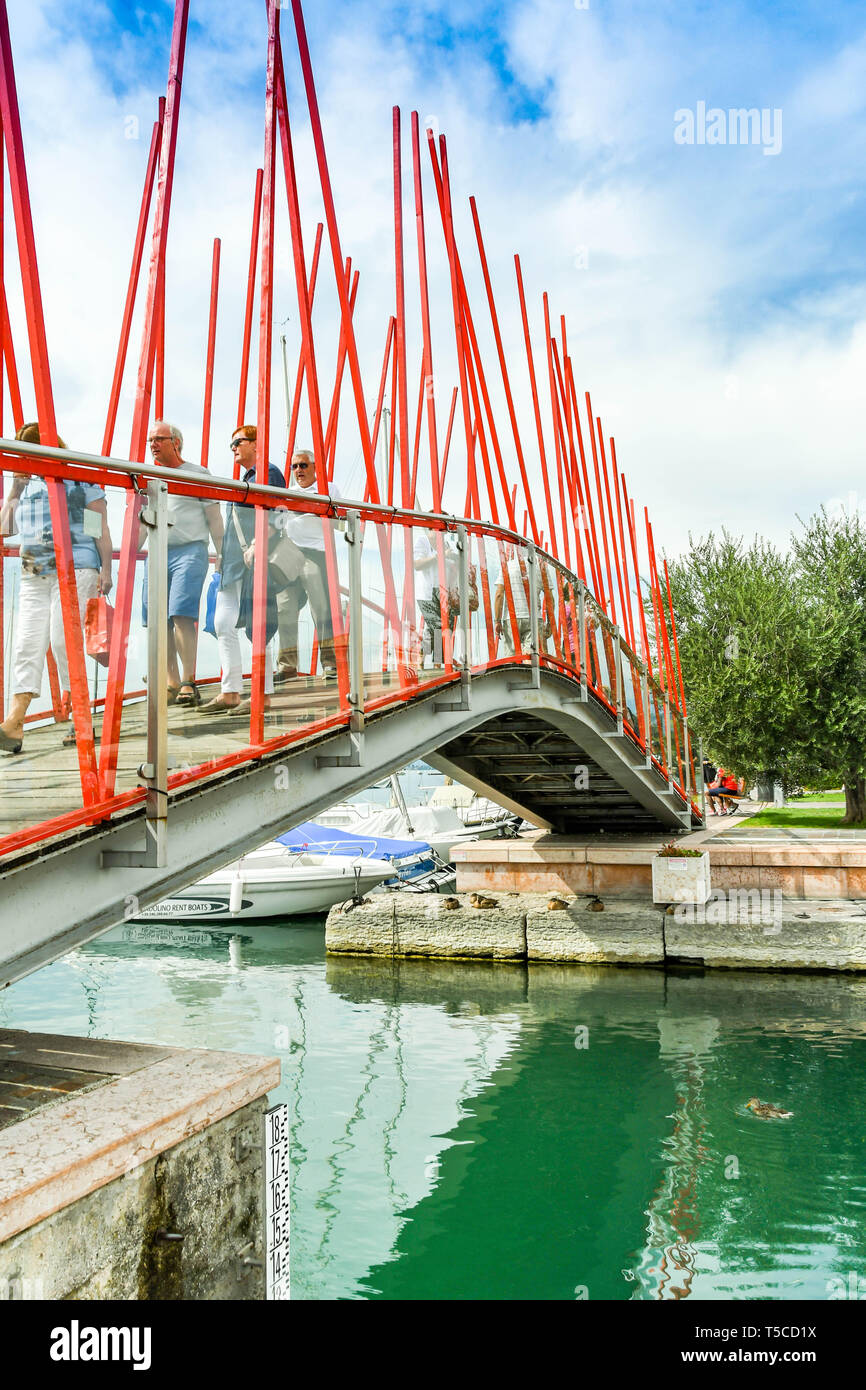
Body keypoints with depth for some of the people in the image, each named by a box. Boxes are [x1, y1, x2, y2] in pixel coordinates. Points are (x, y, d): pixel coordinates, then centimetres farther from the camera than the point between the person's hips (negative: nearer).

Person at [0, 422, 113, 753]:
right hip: (33, 575, 5)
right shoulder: (27, 484, 21)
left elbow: (101, 528, 2)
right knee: (27, 643, -4)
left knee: (63, 639, -13)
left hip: (75, 569, -5)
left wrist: (106, 569, -6)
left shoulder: (80, 479, 7)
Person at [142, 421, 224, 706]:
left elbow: (214, 518, 4)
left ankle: (189, 682, -15)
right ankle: (172, 684, 8)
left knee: (182, 615, -18)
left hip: (190, 551, -5)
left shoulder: (198, 474, 6)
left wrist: (222, 555, -2)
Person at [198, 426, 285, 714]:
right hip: (233, 561, 10)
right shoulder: (244, 480, 25)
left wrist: (256, 544, -24)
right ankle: (230, 692, 7)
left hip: (255, 560, -10)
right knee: (223, 623, 4)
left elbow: (275, 517, -14)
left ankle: (263, 694, -5)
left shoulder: (269, 473, -3)